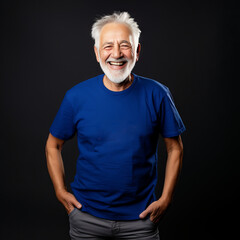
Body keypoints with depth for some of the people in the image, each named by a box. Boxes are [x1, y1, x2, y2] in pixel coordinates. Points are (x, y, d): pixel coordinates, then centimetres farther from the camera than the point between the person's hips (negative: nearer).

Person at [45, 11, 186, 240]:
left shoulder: (156, 95, -8)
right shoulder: (76, 96, -7)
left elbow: (175, 148, 1)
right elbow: (53, 146, 5)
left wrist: (165, 199, -4)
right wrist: (61, 191, -2)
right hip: (87, 217, 1)